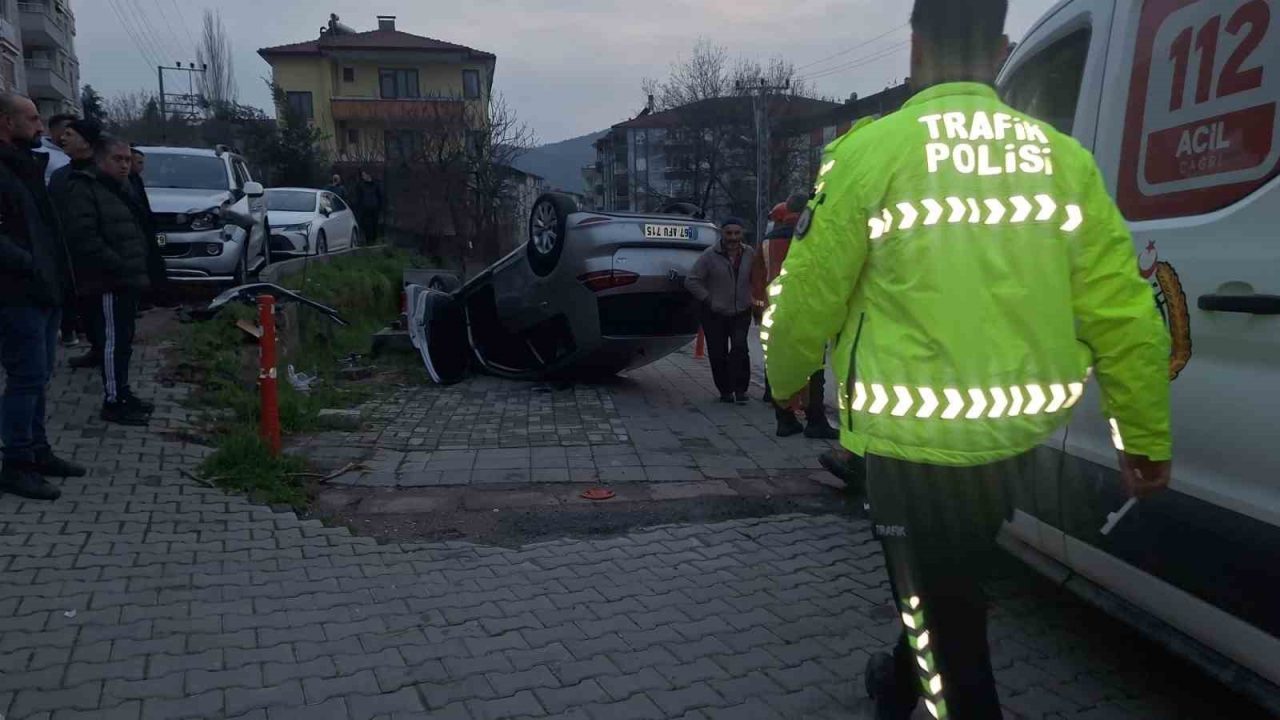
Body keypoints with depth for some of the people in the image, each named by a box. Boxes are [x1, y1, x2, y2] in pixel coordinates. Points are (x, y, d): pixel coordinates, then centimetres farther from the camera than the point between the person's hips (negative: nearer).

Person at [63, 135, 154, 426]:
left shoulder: (122, 189, 19)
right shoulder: (83, 190, -12)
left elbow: (136, 234, 26)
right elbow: (85, 239, -23)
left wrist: (138, 270, 11)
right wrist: (122, 268, -22)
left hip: (127, 281, 9)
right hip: (108, 283, -9)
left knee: (124, 341, 15)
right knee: (113, 341, -6)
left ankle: (123, 393, 25)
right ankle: (113, 402, 0)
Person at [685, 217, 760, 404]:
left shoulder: (749, 254, 3)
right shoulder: (710, 255, -7)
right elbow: (691, 281, -7)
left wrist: (752, 297, 4)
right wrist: (708, 300, -10)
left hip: (741, 313, 1)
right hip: (715, 315, -1)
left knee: (739, 349, -13)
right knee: (718, 354, 2)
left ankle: (740, 389, -4)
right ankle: (725, 391, 17)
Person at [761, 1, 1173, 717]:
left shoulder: (872, 150, -11)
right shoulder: (1064, 158, 2)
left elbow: (810, 294, -5)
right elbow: (1125, 313, 2)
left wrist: (786, 380, 15)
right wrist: (1147, 437, 14)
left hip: (917, 436, -6)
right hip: (1019, 435, 6)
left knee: (945, 614, 10)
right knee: (950, 582, 29)